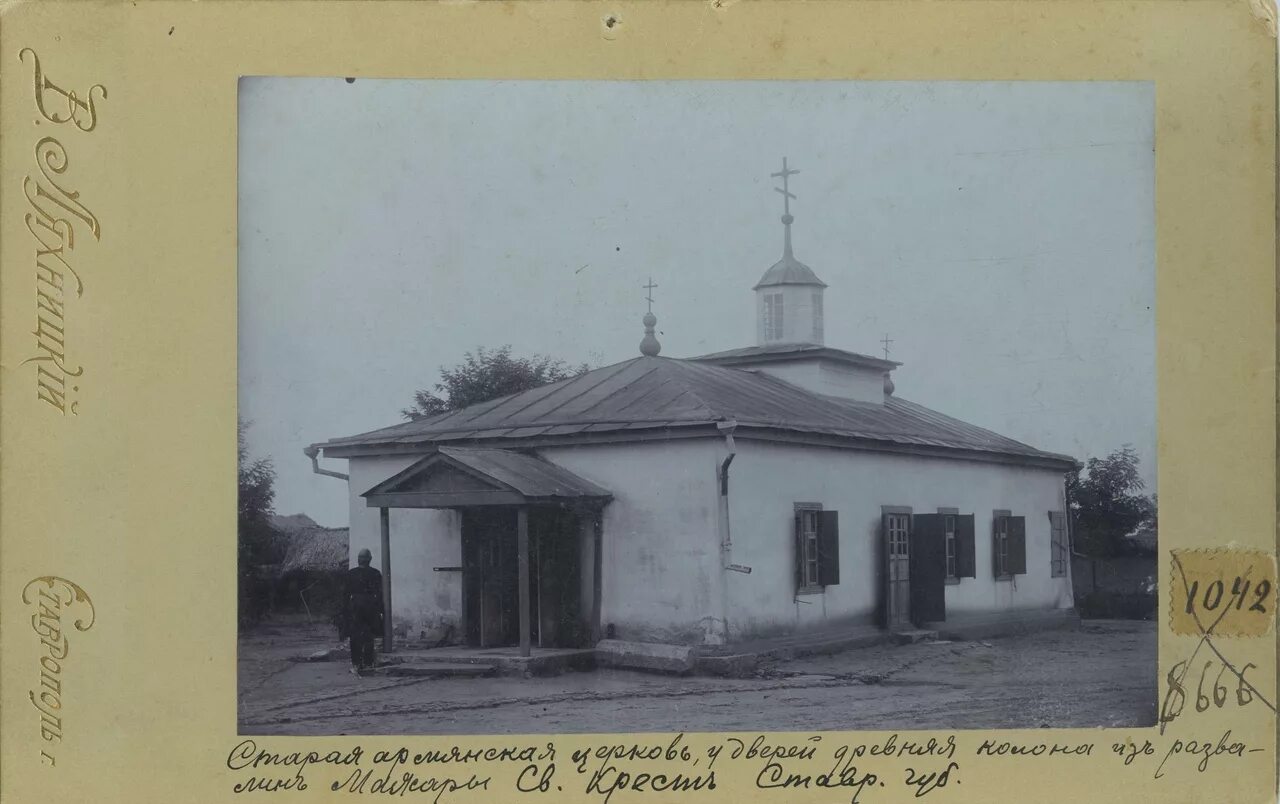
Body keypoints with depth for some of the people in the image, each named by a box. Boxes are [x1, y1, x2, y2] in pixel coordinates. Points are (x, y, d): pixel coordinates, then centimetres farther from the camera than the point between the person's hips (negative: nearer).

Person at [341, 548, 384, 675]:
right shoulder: (376, 574, -2)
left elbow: (346, 593, 0)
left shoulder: (350, 573, -1)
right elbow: (379, 593, -2)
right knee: (369, 636, 10)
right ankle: (368, 663, 11)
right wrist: (381, 611, 1)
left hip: (354, 606, -1)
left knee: (355, 636, 2)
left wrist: (344, 610, 5)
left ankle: (356, 664, -5)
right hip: (371, 606, 1)